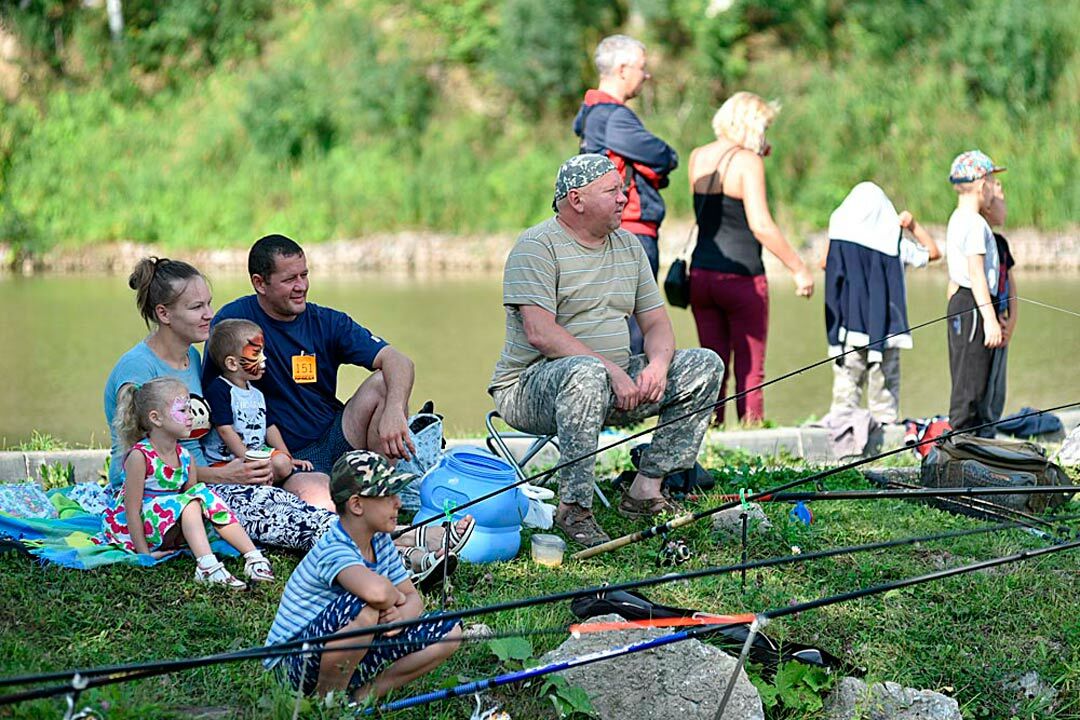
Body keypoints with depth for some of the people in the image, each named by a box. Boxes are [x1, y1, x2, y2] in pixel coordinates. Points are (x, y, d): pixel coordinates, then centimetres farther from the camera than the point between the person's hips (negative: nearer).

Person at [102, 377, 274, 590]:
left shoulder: (185, 457, 1)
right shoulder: (139, 456, -21)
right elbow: (132, 510, -21)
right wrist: (144, 553, -21)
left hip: (170, 528, 7)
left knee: (206, 497, -11)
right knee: (190, 502, -26)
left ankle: (253, 557, -19)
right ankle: (207, 566, -43)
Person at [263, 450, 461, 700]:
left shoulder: (381, 543, 3)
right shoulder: (333, 551, -26)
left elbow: (413, 599, 5)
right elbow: (375, 591, -47)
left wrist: (402, 614, -20)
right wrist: (396, 597, -22)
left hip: (351, 656, 8)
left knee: (448, 632, -1)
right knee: (363, 608, -39)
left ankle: (364, 694, 2)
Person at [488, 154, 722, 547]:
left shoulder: (628, 245, 14)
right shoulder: (537, 247, -10)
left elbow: (656, 323, 13)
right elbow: (539, 332, -22)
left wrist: (657, 364, -11)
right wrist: (611, 370, -26)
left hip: (617, 382, 8)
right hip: (531, 387, -7)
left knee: (705, 365, -5)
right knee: (588, 373, -41)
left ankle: (645, 489, -7)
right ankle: (573, 508, -31)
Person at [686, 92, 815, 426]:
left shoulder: (698, 158, 9)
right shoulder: (747, 161, -10)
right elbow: (761, 225, -18)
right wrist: (799, 268, -12)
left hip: (701, 273, 6)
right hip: (741, 277, -6)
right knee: (750, 372, 1)